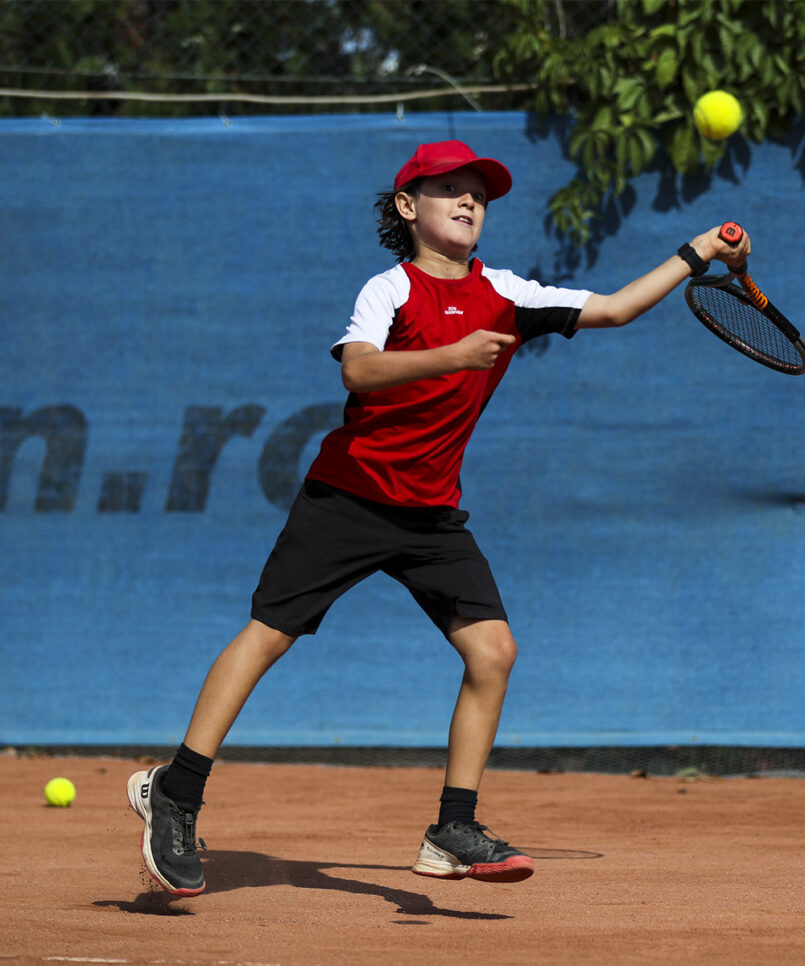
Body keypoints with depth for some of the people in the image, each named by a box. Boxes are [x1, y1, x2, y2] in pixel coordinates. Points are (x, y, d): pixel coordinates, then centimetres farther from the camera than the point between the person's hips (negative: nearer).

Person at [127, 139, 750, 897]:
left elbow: (612, 309, 14)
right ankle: (174, 795, 3)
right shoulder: (391, 289, -9)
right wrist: (452, 354, -41)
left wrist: (696, 255, 9)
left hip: (433, 515, 5)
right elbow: (358, 370, -28)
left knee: (493, 650, -7)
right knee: (267, 634, -6)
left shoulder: (505, 295, 6)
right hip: (350, 494, -5)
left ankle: (453, 833, -2)